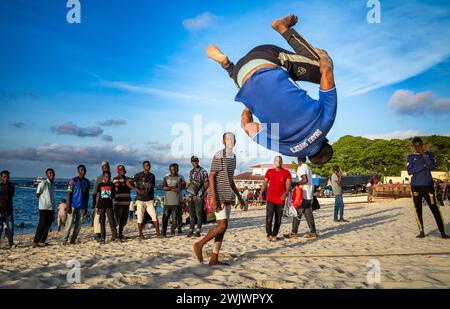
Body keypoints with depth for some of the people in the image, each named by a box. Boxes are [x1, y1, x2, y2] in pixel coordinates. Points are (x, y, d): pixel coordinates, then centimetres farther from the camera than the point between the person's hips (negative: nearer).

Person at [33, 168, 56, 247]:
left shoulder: (53, 184, 14)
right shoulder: (43, 183, -9)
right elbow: (37, 194, -2)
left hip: (51, 208, 7)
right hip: (44, 208, -7)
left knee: (47, 226, 6)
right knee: (42, 225, -7)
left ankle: (42, 241, 11)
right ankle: (35, 242, -1)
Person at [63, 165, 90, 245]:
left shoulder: (87, 182, 12)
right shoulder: (73, 180, -3)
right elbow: (69, 194, -5)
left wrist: (86, 207, 14)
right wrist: (68, 206, -12)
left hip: (82, 206, 5)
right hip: (73, 205, -5)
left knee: (78, 224, 5)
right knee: (69, 223, -5)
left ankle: (73, 240, 11)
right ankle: (65, 240, 1)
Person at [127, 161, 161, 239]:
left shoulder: (152, 176, 10)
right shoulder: (138, 175, -3)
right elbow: (128, 182, -4)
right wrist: (136, 189, -15)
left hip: (150, 200, 3)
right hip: (140, 200, -3)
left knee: (155, 217, -5)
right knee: (140, 218, 1)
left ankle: (158, 233, 0)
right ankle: (140, 235, 13)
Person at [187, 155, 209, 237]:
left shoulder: (203, 171, -2)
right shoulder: (191, 172, 15)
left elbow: (207, 183, -3)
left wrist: (202, 192, -13)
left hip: (199, 195, -5)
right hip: (191, 195, 5)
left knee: (199, 214, -5)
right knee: (191, 214, 7)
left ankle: (198, 231, -1)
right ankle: (191, 231, 12)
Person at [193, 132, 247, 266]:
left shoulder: (233, 157, 15)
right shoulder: (218, 156, -10)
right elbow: (211, 177, -14)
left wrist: (239, 197, 20)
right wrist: (213, 198, -22)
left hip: (227, 198, 8)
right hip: (218, 197, -8)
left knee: (223, 227, 6)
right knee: (222, 225, -13)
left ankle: (214, 259, 10)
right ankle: (199, 245, 2)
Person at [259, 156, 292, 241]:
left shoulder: (286, 173, 2)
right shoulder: (269, 172, 9)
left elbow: (288, 184, -6)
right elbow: (265, 183, 13)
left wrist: (286, 193, -24)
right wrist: (261, 194, 7)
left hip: (281, 199, 0)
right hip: (270, 199, 0)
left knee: (278, 219, 7)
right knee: (269, 217, -7)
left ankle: (274, 235, 19)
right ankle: (269, 234, 5)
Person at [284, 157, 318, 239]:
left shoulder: (301, 168, -10)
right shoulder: (308, 168, 17)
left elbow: (305, 180, -22)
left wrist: (296, 183, -13)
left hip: (303, 195, -8)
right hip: (309, 195, 8)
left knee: (297, 213, -3)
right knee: (308, 214, 10)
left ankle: (294, 233, 1)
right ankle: (313, 232, 11)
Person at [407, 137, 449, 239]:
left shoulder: (429, 154, 10)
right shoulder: (411, 157, 9)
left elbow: (432, 166, -8)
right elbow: (410, 171, -3)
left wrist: (424, 154, -9)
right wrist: (423, 166, -8)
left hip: (428, 185, -1)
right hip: (416, 186, 1)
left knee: (435, 208, -4)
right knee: (418, 209, 2)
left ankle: (442, 232, 0)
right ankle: (421, 231, 10)